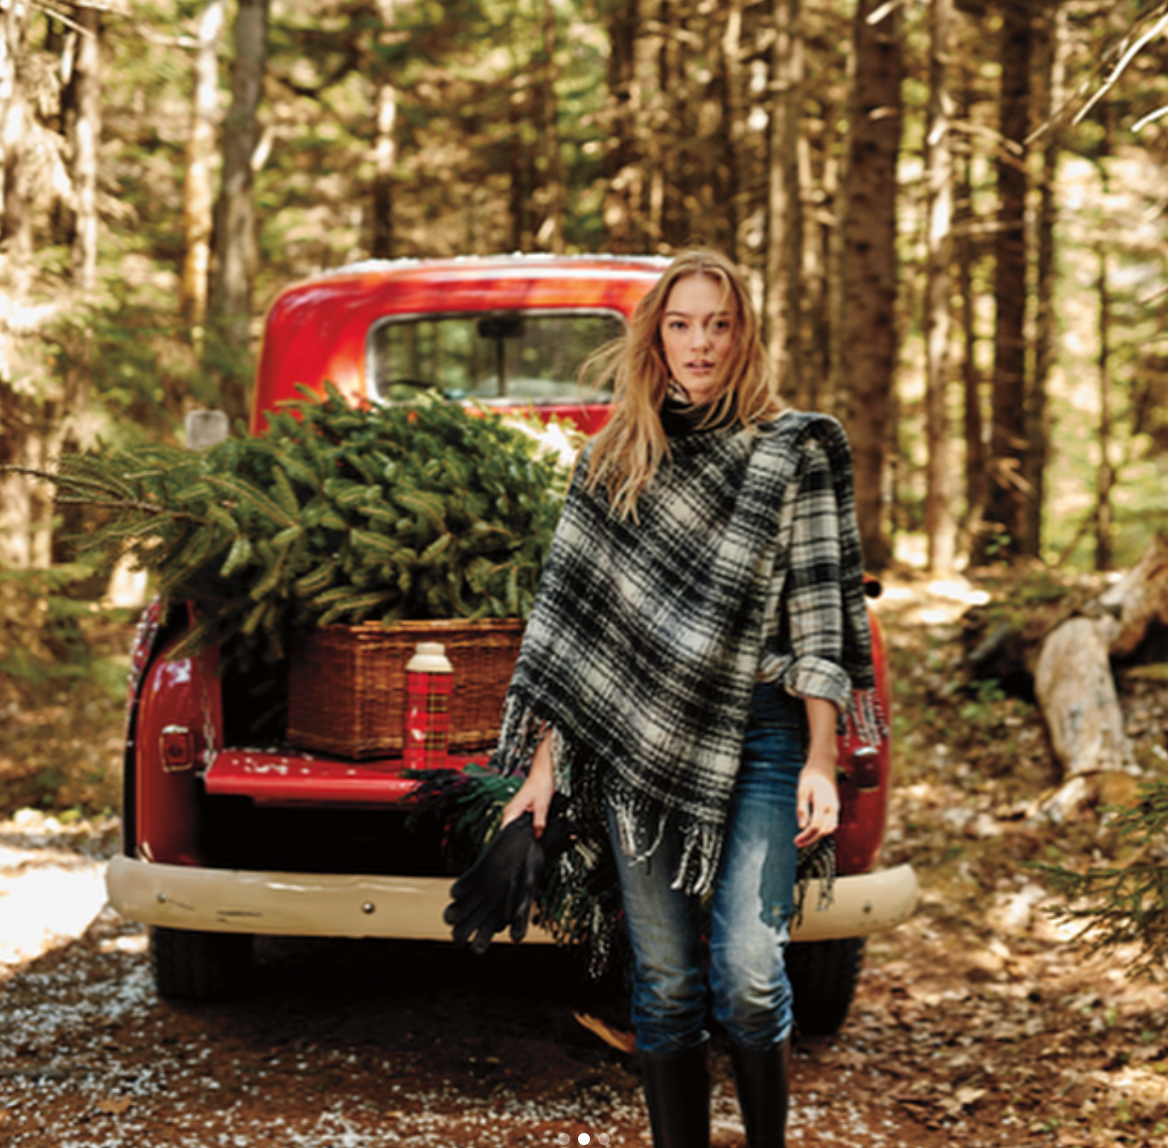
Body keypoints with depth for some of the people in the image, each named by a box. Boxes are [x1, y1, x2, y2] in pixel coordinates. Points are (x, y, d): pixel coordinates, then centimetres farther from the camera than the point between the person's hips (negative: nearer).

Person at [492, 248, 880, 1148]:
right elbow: (571, 613, 11)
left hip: (761, 740, -2)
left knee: (746, 972, -9)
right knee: (666, 983, 5)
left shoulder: (796, 452, 4)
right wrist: (543, 761, 6)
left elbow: (819, 612, 0)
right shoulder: (610, 463, 11)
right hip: (639, 738, 2)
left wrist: (821, 761, -7)